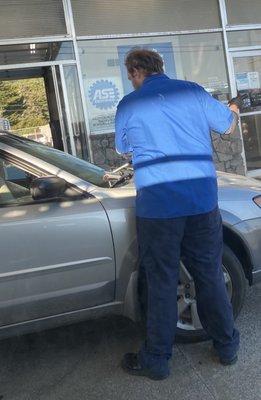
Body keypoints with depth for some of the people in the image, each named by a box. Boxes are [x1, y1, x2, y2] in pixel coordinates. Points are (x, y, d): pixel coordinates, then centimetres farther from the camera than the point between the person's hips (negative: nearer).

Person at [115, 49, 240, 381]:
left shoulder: (128, 106, 1)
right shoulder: (192, 91, 6)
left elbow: (123, 149, 16)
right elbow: (227, 126, 15)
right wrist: (233, 110, 39)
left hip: (156, 207, -2)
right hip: (202, 201, 3)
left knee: (161, 284, 8)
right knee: (210, 276, 16)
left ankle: (156, 360, 22)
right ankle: (227, 346, 31)